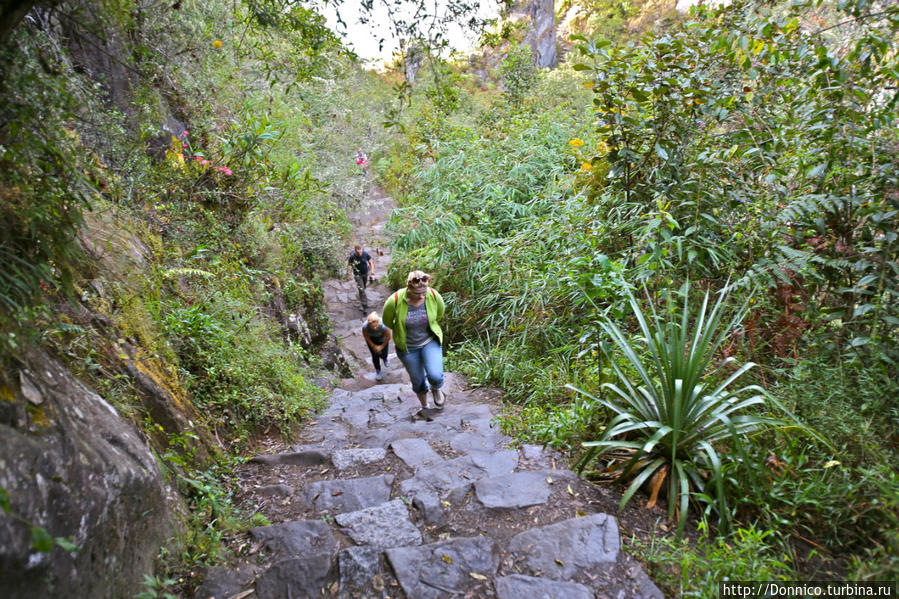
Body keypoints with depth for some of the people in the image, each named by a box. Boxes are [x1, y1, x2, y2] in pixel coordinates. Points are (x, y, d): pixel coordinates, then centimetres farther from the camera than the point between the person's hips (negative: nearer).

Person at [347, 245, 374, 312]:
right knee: (361, 289, -10)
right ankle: (365, 305, -5)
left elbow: (371, 263, -10)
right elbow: (348, 265, -7)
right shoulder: (352, 256, -25)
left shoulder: (365, 254, -21)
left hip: (365, 273, 3)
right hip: (357, 274, -3)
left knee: (364, 287, 25)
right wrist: (348, 275, -3)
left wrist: (372, 273, -18)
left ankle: (361, 297, 56)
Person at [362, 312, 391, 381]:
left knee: (383, 354, -1)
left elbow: (388, 337, -21)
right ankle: (378, 370, 28)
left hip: (382, 338, -1)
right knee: (375, 355, 0)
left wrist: (381, 346, -12)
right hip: (371, 339, 1)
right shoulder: (365, 326, -38)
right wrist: (373, 346, -9)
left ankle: (384, 358, 39)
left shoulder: (384, 325, -41)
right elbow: (366, 336, -15)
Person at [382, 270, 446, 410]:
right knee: (418, 381, 15)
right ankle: (424, 406, 47)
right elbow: (387, 321, -7)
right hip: (408, 346, 0)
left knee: (435, 376, -19)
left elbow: (440, 311, 2)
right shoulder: (395, 301, -29)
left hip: (430, 341, 0)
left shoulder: (433, 295, -23)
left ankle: (436, 389, 20)